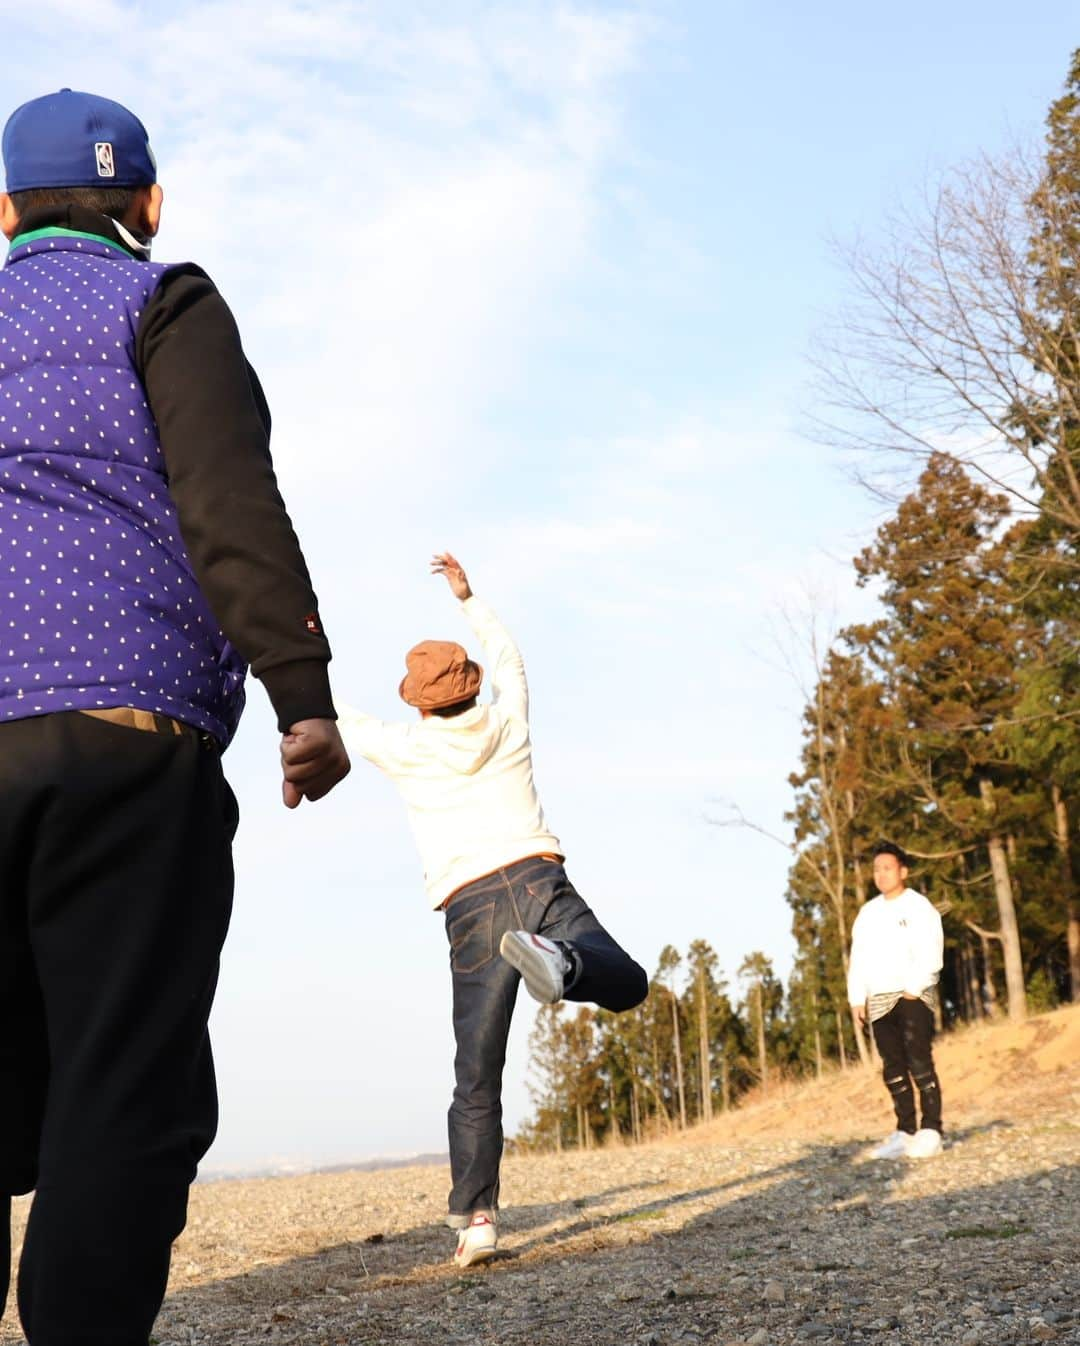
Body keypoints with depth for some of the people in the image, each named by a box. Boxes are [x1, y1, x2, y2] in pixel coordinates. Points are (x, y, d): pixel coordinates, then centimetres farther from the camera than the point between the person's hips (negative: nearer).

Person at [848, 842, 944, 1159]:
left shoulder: (918, 907, -1)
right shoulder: (868, 913, 16)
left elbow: (930, 954, -9)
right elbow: (858, 958, 15)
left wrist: (913, 989, -15)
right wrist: (857, 999, 7)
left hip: (914, 996, -6)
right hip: (879, 1000, 6)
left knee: (919, 1063, -12)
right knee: (893, 1069, 4)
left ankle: (930, 1131, -9)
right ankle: (905, 1131, 7)